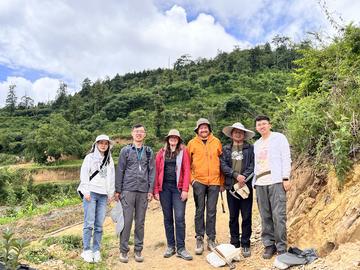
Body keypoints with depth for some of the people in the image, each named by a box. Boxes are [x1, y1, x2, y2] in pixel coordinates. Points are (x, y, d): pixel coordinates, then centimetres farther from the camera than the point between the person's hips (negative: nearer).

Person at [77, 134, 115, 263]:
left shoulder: (110, 160, 15)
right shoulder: (90, 157, 4)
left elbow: (112, 177, 15)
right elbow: (84, 174, -3)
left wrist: (111, 193, 11)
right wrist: (86, 191, -10)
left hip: (103, 195, 3)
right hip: (91, 193, -3)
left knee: (99, 224, 2)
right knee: (89, 223, -5)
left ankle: (96, 250, 11)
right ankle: (86, 250, 6)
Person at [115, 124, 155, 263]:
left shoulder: (149, 152, 9)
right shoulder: (125, 150, 5)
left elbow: (152, 172, 7)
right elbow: (120, 171, 3)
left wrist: (150, 190, 1)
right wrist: (117, 190, 0)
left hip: (143, 191, 2)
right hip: (128, 190, -1)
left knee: (140, 221, 7)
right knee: (127, 220, -2)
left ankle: (138, 250, 18)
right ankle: (124, 250, 11)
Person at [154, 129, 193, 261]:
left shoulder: (183, 151, 4)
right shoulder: (161, 152, 9)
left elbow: (186, 171, -2)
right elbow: (157, 171, 6)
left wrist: (185, 189, -9)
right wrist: (156, 190, 1)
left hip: (178, 187, -2)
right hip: (164, 187, 2)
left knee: (179, 218, -4)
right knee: (168, 218, 9)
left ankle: (181, 248, 7)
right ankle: (170, 246, 21)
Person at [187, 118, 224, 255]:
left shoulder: (216, 142, 6)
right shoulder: (192, 143, 3)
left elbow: (221, 162, 8)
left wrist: (222, 182, 6)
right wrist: (191, 179, -4)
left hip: (214, 182, 1)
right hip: (199, 181, -1)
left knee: (211, 211, 8)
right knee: (199, 211, 6)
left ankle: (211, 239, 20)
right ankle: (199, 239, 17)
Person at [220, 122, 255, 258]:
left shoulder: (250, 148, 5)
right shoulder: (226, 149, 10)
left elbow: (253, 165, -4)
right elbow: (223, 165, -1)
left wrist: (244, 177, -17)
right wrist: (236, 175, -13)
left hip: (246, 186, -1)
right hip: (231, 186, 2)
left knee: (246, 216, 2)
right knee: (233, 217, 10)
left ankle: (245, 244, 15)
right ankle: (234, 243, 21)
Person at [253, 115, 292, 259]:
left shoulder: (279, 138, 5)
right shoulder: (256, 144, 21)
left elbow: (286, 159, -2)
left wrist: (286, 178, -11)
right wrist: (255, 182, 15)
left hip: (276, 182, -5)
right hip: (260, 184, 5)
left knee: (278, 215, -7)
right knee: (265, 216, 5)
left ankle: (281, 248, 4)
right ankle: (269, 245, 16)